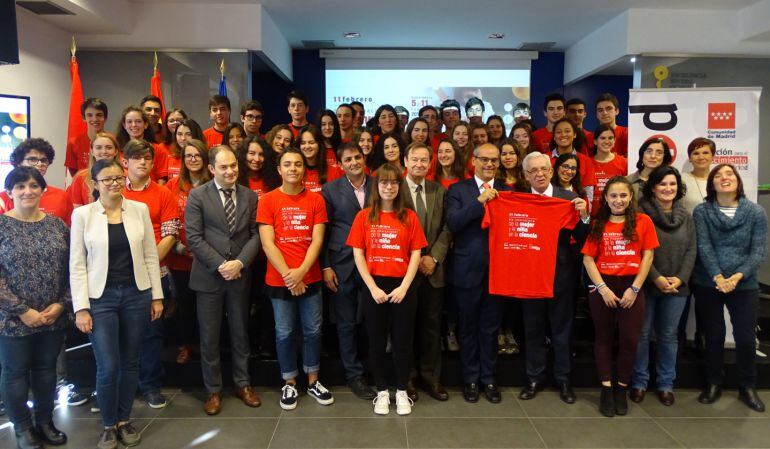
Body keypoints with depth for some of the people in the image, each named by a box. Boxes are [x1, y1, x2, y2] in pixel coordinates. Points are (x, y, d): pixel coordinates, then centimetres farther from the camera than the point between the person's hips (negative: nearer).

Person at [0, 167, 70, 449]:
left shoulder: (57, 225, 3)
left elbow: (71, 269, 4)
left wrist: (61, 304, -6)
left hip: (54, 317, 3)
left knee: (47, 369, 15)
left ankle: (45, 421, 33)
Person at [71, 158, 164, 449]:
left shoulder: (140, 209, 2)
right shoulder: (82, 214, -3)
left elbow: (151, 255, 5)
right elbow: (77, 265, -3)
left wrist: (157, 295, 3)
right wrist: (81, 308, -7)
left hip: (136, 294, 2)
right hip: (101, 297, -2)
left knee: (130, 362, 11)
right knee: (108, 367, -1)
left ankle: (124, 420, 29)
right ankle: (109, 426, 21)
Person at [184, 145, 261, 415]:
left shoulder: (250, 196, 5)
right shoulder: (197, 196, -2)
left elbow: (255, 235, 2)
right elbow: (194, 237, -8)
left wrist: (240, 263, -13)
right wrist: (220, 265, -14)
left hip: (240, 275, 2)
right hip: (208, 276, -2)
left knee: (240, 333, 13)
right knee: (209, 337, 7)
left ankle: (242, 384, 27)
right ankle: (213, 390, 21)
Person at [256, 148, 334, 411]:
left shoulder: (316, 200, 2)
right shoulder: (268, 200, -3)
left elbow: (317, 240, -4)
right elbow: (267, 243, -8)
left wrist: (300, 272, -15)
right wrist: (288, 275, -15)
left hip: (310, 278, 2)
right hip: (279, 280, -1)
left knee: (313, 330, 10)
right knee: (285, 333, 8)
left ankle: (313, 381, 26)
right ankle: (289, 384, 24)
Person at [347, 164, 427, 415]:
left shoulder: (409, 217, 2)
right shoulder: (364, 217, 2)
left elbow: (415, 255, 0)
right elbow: (358, 255, -1)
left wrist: (404, 287, -10)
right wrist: (373, 287, -9)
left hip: (402, 287, 0)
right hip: (373, 287, 0)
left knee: (403, 341, 8)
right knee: (377, 341, 10)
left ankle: (401, 391, 24)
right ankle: (382, 392, 25)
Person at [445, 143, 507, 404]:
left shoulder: (507, 192, 6)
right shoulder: (458, 190, 0)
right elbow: (452, 223, -15)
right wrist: (479, 201, -20)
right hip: (468, 270, -1)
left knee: (491, 328, 12)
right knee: (468, 327, 11)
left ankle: (488, 378, 26)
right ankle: (470, 379, 25)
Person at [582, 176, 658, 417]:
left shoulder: (643, 221, 2)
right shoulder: (597, 225, 3)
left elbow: (648, 256, -1)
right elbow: (588, 259, 0)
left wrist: (634, 289, -7)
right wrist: (602, 288, -10)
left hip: (631, 286, 0)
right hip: (602, 286, 1)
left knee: (630, 339, 1)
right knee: (604, 338, 8)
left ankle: (622, 389, 19)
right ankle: (606, 389, 17)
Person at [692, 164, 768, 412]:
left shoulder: (756, 213, -1)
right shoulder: (701, 211, -2)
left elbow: (759, 251, -6)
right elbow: (704, 247, -10)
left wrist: (737, 276, -19)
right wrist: (718, 277, -20)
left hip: (745, 285, 0)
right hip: (707, 285, 0)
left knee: (746, 337, 4)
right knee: (713, 336, 9)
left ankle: (747, 387, 25)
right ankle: (713, 384, 25)